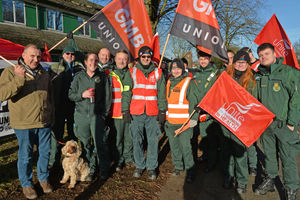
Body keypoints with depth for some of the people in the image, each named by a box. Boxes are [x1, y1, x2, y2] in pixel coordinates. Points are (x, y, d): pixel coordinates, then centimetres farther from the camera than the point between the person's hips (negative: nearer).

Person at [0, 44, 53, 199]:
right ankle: (26, 184, 29)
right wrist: (18, 79, -29)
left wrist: (51, 117, 19)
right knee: (25, 156, 9)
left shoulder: (44, 74, 10)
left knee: (45, 152, 14)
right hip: (23, 124, -4)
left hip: (44, 123, 4)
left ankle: (43, 178, 36)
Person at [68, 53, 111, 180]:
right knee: (86, 144, 7)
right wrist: (82, 95, -10)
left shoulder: (103, 77, 5)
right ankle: (90, 170, 21)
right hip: (81, 115, 2)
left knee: (100, 143, -3)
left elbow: (107, 97, 6)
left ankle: (104, 171, 13)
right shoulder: (79, 77, 8)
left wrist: (105, 113, 1)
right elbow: (71, 94, 9)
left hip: (97, 115, -1)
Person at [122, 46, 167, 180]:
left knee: (153, 141, 3)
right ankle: (139, 165, 22)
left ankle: (152, 167, 17)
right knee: (137, 140, 7)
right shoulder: (131, 72, 7)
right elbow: (126, 93, 4)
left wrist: (162, 111, 2)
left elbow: (162, 94, 8)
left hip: (153, 113, 0)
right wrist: (125, 110, -3)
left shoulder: (158, 73, 9)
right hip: (136, 113, 0)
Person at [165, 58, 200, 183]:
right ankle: (178, 166, 30)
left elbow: (194, 102, -9)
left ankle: (190, 171, 11)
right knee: (174, 146, 14)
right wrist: (164, 117, 20)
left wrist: (193, 118, -15)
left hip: (184, 122, -6)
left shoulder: (189, 82, -5)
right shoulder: (169, 82, 13)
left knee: (185, 147, -4)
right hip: (170, 122, 6)